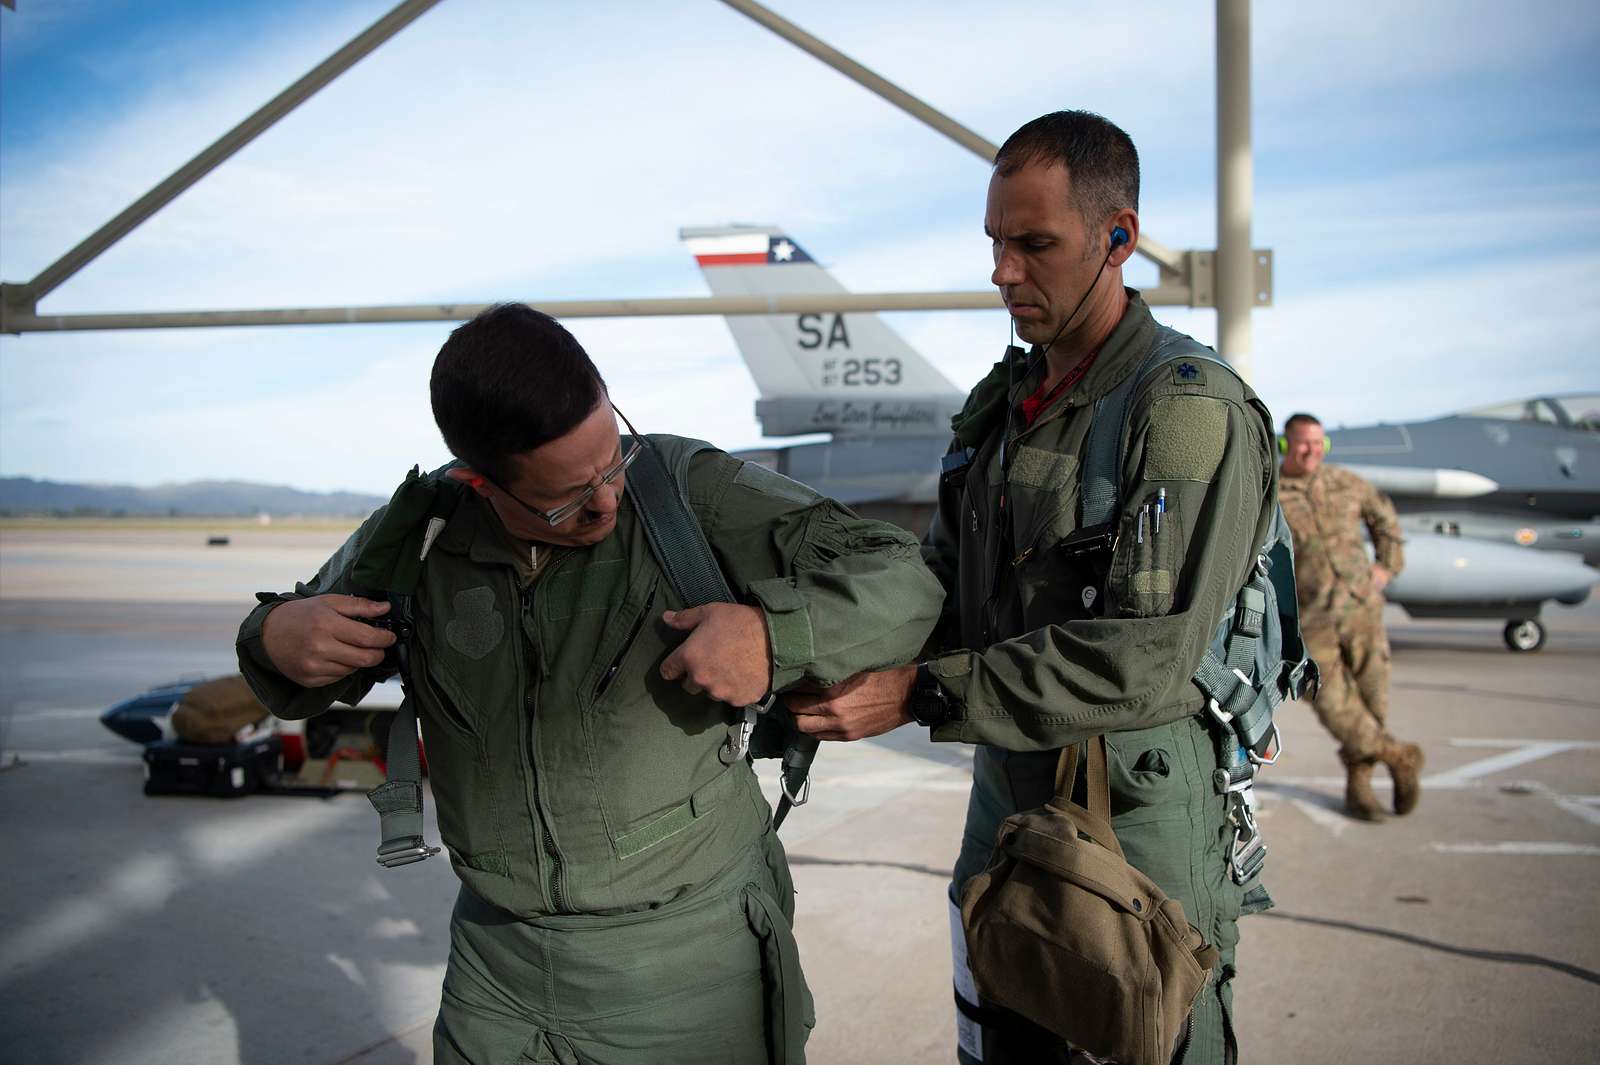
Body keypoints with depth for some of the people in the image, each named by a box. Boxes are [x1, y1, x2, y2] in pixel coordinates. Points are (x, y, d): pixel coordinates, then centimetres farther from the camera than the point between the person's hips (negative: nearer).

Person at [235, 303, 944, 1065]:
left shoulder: (689, 491, -15)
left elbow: (900, 582, -15)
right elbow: (302, 683, 11)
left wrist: (775, 632, -33)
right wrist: (276, 636, -12)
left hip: (691, 956, -3)